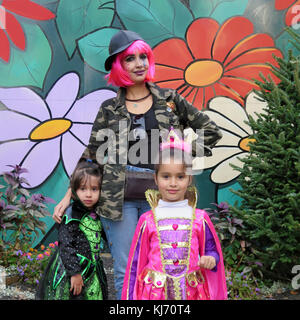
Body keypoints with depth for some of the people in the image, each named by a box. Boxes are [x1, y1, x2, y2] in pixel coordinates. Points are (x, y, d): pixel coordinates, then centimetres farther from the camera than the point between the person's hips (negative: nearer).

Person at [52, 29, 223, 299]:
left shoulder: (170, 99, 8)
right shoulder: (109, 110, 7)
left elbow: (211, 131, 13)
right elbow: (91, 155, 9)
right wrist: (68, 197, 4)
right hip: (119, 198, 0)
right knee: (125, 272, 1)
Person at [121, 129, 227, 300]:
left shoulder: (200, 219, -1)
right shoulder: (148, 221, -3)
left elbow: (212, 250, 8)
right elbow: (136, 262, 2)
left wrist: (210, 259, -15)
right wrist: (131, 296, 2)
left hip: (192, 291, 1)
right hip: (155, 291, -1)